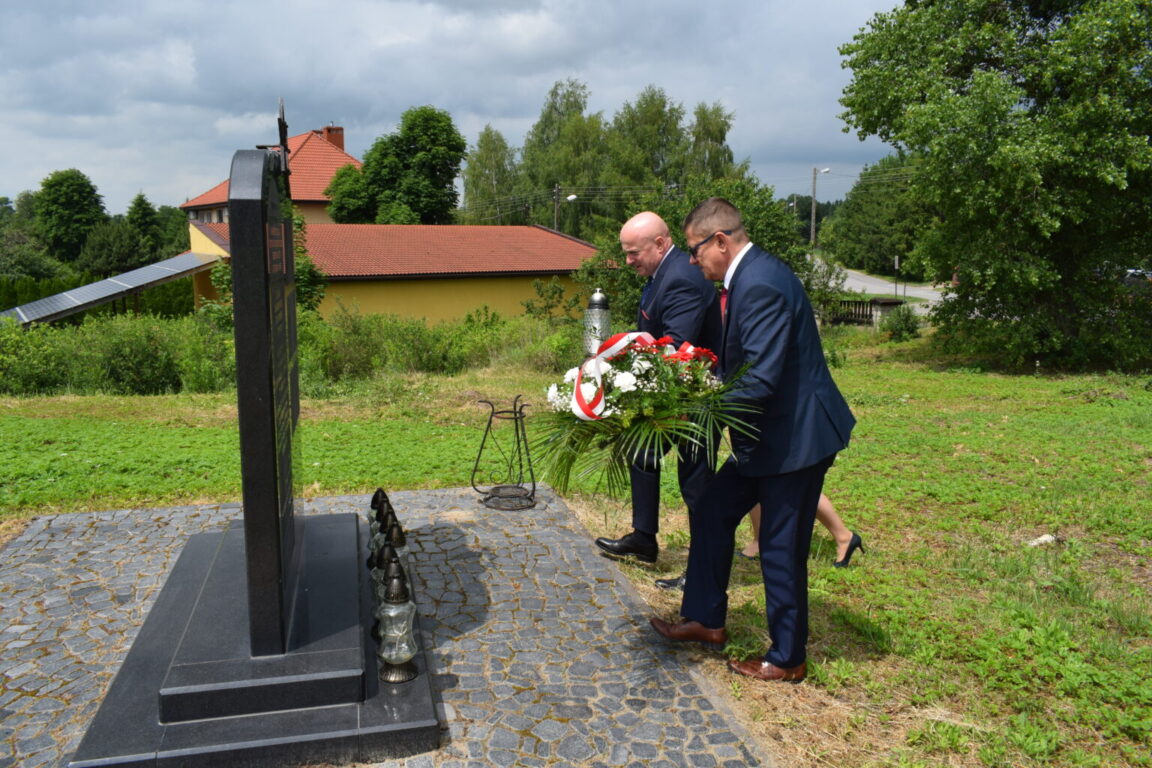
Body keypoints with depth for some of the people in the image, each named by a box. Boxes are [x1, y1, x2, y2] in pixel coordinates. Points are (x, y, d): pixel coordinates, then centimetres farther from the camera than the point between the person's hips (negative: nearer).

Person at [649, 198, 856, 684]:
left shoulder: (760, 284, -24)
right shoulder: (750, 273, 9)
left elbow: (759, 380, -28)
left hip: (793, 436, -10)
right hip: (766, 436, 10)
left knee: (781, 550, 3)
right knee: (712, 512, 16)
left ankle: (787, 659, 22)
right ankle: (705, 619, 31)